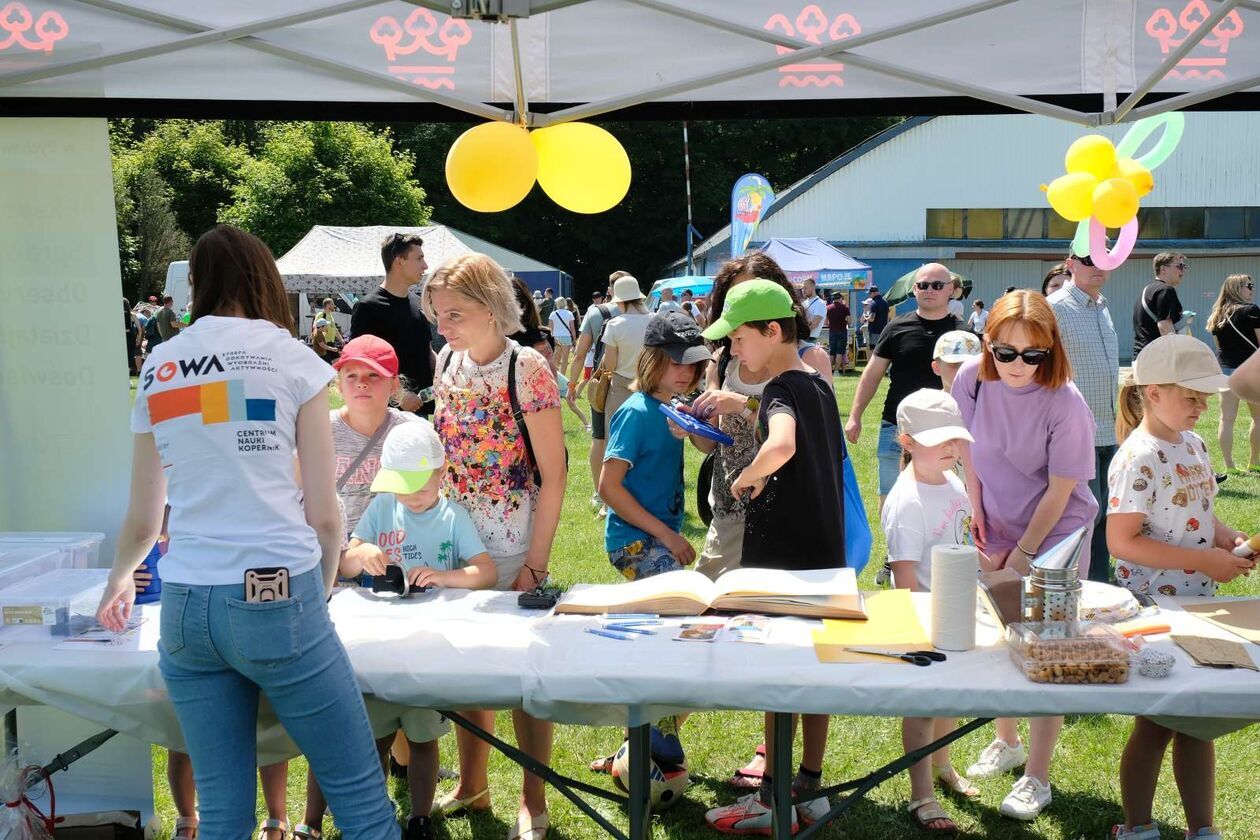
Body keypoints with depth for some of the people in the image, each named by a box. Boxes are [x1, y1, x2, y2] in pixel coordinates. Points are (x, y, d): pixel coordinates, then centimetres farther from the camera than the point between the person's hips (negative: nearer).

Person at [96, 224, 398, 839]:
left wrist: (118, 582, 40)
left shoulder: (156, 370, 12)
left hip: (185, 606, 5)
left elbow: (143, 520, 19)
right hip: (278, 599, -4)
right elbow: (324, 514, -1)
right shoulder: (290, 357, 1)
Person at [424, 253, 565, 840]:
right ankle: (472, 786, 33)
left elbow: (554, 476, -13)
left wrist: (536, 564, -15)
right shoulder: (448, 362, 3)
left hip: (513, 547, -6)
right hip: (457, 541, 6)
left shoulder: (526, 369, -15)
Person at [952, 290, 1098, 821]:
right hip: (996, 528, 4)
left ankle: (1036, 777, 11)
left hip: (1055, 532, -4)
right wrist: (976, 513, 3)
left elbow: (1060, 490, -17)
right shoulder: (973, 380, -14)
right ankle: (1006, 742, 36)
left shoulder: (1064, 404, -25)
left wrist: (1023, 554, -10)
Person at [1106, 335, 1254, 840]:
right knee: (1158, 723, 5)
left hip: (1198, 605, 8)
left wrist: (1227, 538, -3)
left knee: (1197, 722, 16)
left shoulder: (1194, 446, 6)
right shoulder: (1138, 459, -20)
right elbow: (1121, 541, -23)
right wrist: (1205, 560, -23)